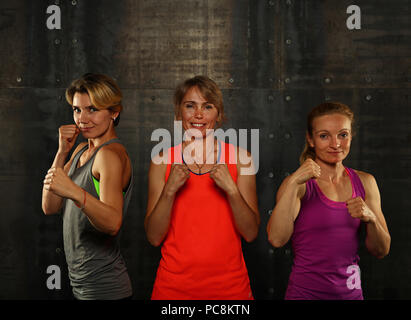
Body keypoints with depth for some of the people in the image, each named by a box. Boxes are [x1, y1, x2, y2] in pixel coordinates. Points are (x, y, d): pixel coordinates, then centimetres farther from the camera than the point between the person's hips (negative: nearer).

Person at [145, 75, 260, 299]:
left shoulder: (239, 158, -2)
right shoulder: (163, 160, -1)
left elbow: (251, 233, -5)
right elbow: (154, 237, -5)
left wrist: (231, 189, -19)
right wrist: (170, 190, -18)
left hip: (230, 285, 0)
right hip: (174, 286, 0)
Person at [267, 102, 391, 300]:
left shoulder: (365, 182, 3)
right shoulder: (299, 185, -10)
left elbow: (381, 251, 4)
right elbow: (277, 239, -24)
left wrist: (370, 218, -15)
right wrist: (293, 183, -29)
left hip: (352, 291, 4)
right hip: (306, 291, -4)